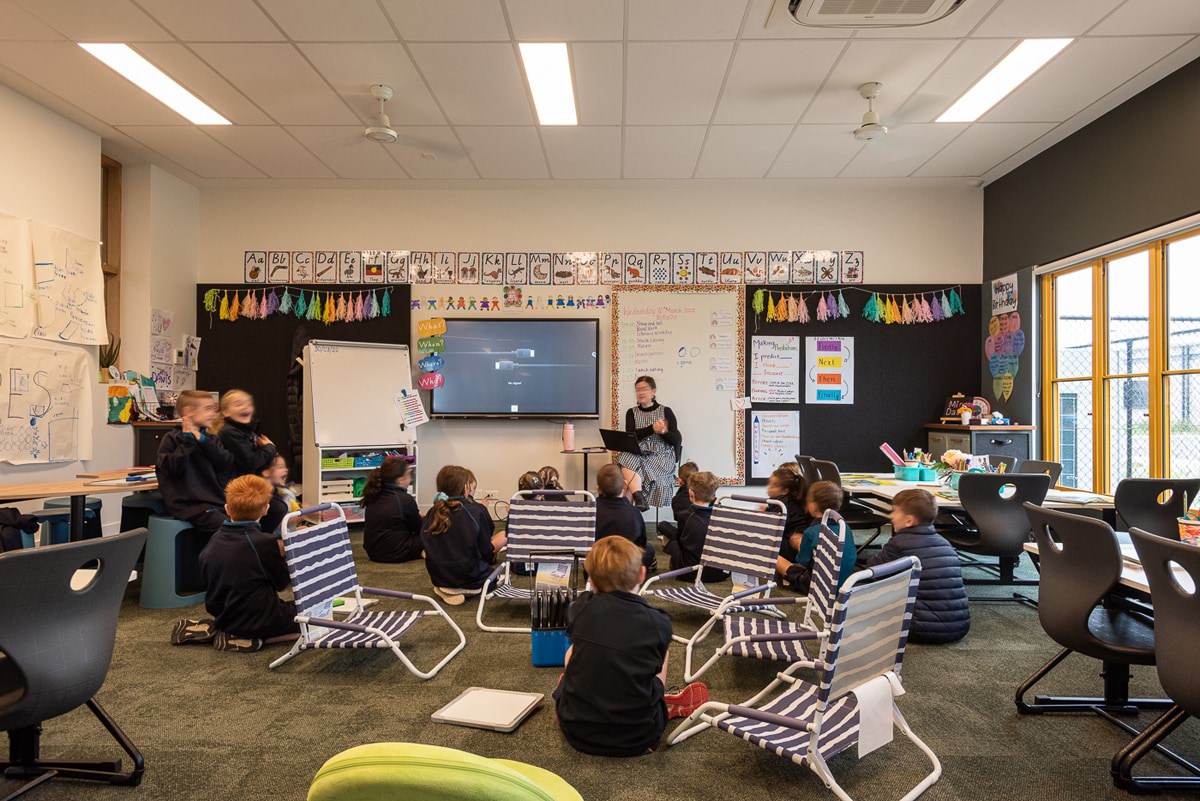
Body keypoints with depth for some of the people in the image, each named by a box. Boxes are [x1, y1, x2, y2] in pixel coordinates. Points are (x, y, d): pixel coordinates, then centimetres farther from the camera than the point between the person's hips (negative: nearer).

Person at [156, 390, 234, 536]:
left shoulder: (210, 439, 16)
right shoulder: (171, 439, 1)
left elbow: (227, 463, -1)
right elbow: (172, 468, -15)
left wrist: (202, 440, -8)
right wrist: (187, 440, -13)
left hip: (215, 500, 6)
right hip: (189, 504, -6)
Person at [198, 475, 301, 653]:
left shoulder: (213, 541, -3)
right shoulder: (264, 543, -21)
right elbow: (282, 581, -9)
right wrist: (280, 552, 5)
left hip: (223, 617, 8)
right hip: (258, 621, -8)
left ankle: (229, 632, 8)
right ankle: (255, 638, -9)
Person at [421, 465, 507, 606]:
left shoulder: (432, 514, -4)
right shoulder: (470, 513, -15)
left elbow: (424, 546, 8)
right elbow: (487, 552, -9)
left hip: (438, 579, 5)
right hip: (471, 582, -4)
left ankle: (444, 590, 10)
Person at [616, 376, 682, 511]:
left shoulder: (666, 411, 5)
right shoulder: (631, 412, 12)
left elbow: (677, 440, -2)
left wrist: (663, 432, -24)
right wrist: (652, 428, -20)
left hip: (662, 455, -2)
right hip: (638, 453, 2)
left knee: (631, 472, -30)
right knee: (627, 460, -34)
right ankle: (639, 497, -42)